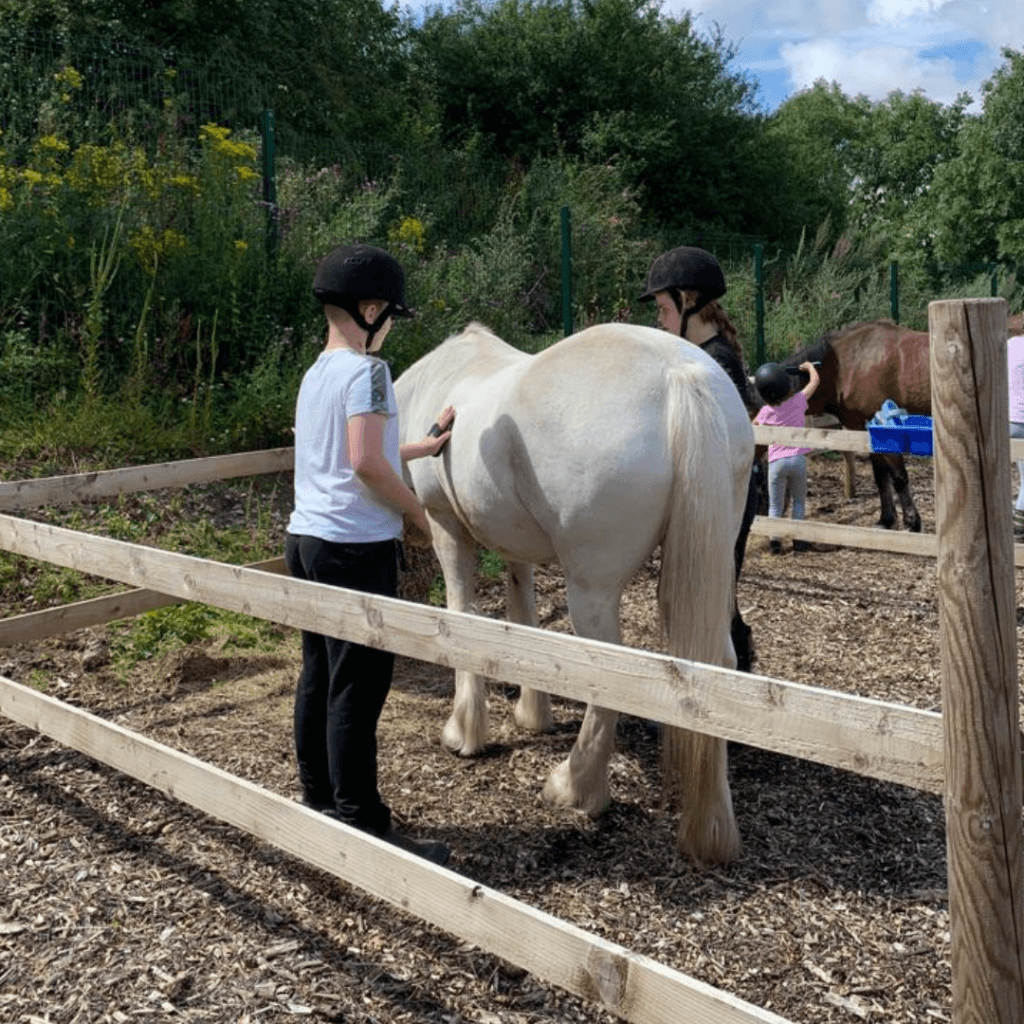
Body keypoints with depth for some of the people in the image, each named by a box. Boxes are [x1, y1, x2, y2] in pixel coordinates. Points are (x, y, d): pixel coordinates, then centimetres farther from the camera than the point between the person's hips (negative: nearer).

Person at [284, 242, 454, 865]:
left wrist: (428, 445, 29)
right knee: (359, 687, -5)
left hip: (307, 539, 10)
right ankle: (362, 829, 2)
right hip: (356, 548, -9)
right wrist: (419, 514, -9)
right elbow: (367, 464, -23)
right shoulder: (367, 371, -12)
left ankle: (320, 804, 26)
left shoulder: (317, 373, 15)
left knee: (319, 677, 15)